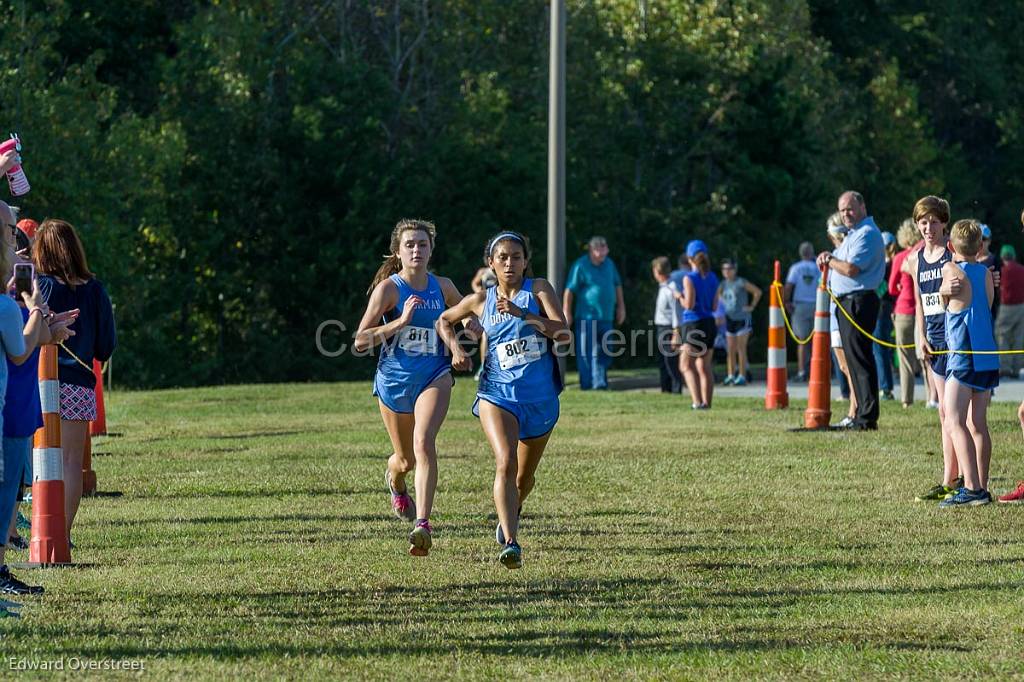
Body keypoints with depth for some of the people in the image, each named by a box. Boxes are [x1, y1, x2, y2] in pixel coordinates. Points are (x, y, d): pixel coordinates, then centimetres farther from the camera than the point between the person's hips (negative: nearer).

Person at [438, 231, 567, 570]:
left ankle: (511, 512, 51)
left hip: (541, 397, 1)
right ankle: (510, 543, -33)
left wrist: (521, 313, -24)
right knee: (506, 462, -25)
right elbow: (444, 320, 22)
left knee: (525, 477, 17)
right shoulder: (481, 300, 4)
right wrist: (455, 348, 4)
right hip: (498, 392, -1)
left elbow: (563, 333, -16)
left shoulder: (539, 289, -2)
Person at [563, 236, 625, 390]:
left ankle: (600, 382, 11)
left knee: (604, 352, 5)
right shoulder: (580, 266, -8)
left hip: (606, 317, 6)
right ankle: (586, 383, 3)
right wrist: (566, 312, -10)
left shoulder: (609, 264, 10)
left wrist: (621, 307, 21)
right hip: (587, 317, -6)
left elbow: (617, 285, 22)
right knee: (586, 352, -2)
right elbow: (570, 290, -8)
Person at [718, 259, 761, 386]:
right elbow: (719, 295, 27)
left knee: (741, 349, -5)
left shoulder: (741, 283, -10)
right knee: (730, 350, 6)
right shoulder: (723, 284, 7)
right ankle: (731, 375, 9)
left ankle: (742, 376, -3)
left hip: (742, 319, -6)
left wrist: (752, 306, -7)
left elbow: (758, 292, -9)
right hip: (730, 319, 6)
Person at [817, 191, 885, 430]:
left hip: (859, 301, -11)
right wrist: (828, 259, -1)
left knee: (860, 359, -11)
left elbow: (851, 269, -22)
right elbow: (841, 264, 21)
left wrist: (829, 260, -5)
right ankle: (862, 414, 17)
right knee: (854, 359, 12)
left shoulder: (867, 234, -12)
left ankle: (867, 418, -11)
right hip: (846, 303, 11)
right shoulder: (854, 234, 22)